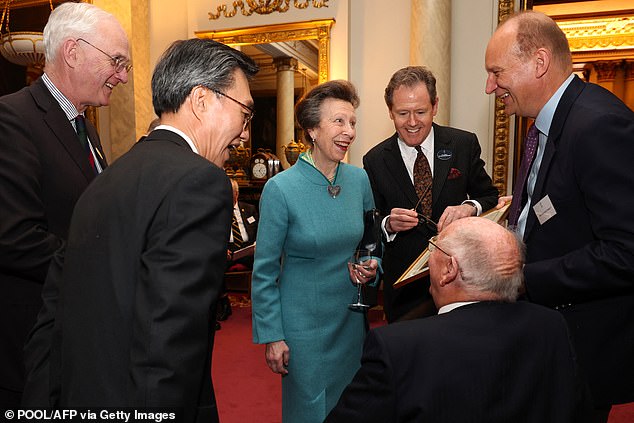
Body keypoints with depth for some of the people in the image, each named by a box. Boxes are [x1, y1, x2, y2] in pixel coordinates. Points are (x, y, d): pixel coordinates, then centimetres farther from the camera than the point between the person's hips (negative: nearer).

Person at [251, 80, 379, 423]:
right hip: (303, 322, -4)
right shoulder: (280, 189, -17)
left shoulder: (359, 180, -3)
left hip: (352, 317, 5)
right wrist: (271, 336, -10)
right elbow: (264, 272, -11)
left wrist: (372, 267, -9)